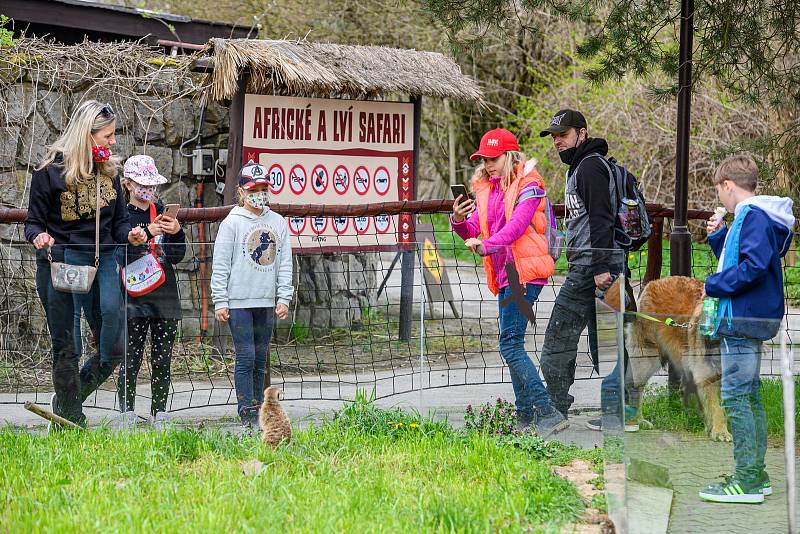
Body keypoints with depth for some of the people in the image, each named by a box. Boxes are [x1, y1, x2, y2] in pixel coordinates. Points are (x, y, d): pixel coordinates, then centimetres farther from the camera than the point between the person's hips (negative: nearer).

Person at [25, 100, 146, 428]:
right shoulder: (50, 172, -5)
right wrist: (38, 237, -23)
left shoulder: (109, 171, 10)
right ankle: (71, 422, 12)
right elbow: (33, 222, -1)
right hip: (60, 265, -5)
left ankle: (66, 401, 23)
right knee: (67, 348, 1)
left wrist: (130, 235, -5)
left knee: (114, 346, 1)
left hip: (102, 263, 5)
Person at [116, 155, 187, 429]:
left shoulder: (163, 213, 12)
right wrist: (147, 233, -22)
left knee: (162, 360, 4)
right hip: (135, 297, -4)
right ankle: (127, 415, 1)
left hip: (165, 296, 4)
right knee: (131, 359, -5)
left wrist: (177, 233, -10)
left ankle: (160, 415, 9)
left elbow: (177, 256, 7)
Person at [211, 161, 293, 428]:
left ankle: (258, 406, 16)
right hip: (239, 302, -4)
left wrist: (284, 298, 5)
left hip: (266, 302, 4)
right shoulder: (232, 223, -3)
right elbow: (220, 264, -3)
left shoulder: (278, 223, 10)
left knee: (260, 358, 9)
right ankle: (247, 411, -5)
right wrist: (220, 302, -7)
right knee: (246, 357, -7)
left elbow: (285, 263, 12)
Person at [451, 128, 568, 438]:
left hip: (524, 271, -9)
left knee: (510, 344, -16)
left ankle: (548, 413, -19)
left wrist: (486, 246, -32)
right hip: (505, 274, 9)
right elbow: (475, 232, 12)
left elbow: (517, 225, -20)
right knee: (513, 345, 11)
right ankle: (526, 417, 18)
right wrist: (459, 221, -9)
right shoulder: (485, 189, 16)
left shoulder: (528, 185, -7)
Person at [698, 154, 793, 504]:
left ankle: (747, 481, -11)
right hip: (752, 318, 11)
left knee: (734, 396, -10)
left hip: (743, 319, -11)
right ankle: (755, 475, 20)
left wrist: (712, 285, -17)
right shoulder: (750, 216, 17)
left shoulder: (753, 216, -15)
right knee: (749, 395, 15)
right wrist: (718, 237, 13)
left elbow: (753, 267, -26)